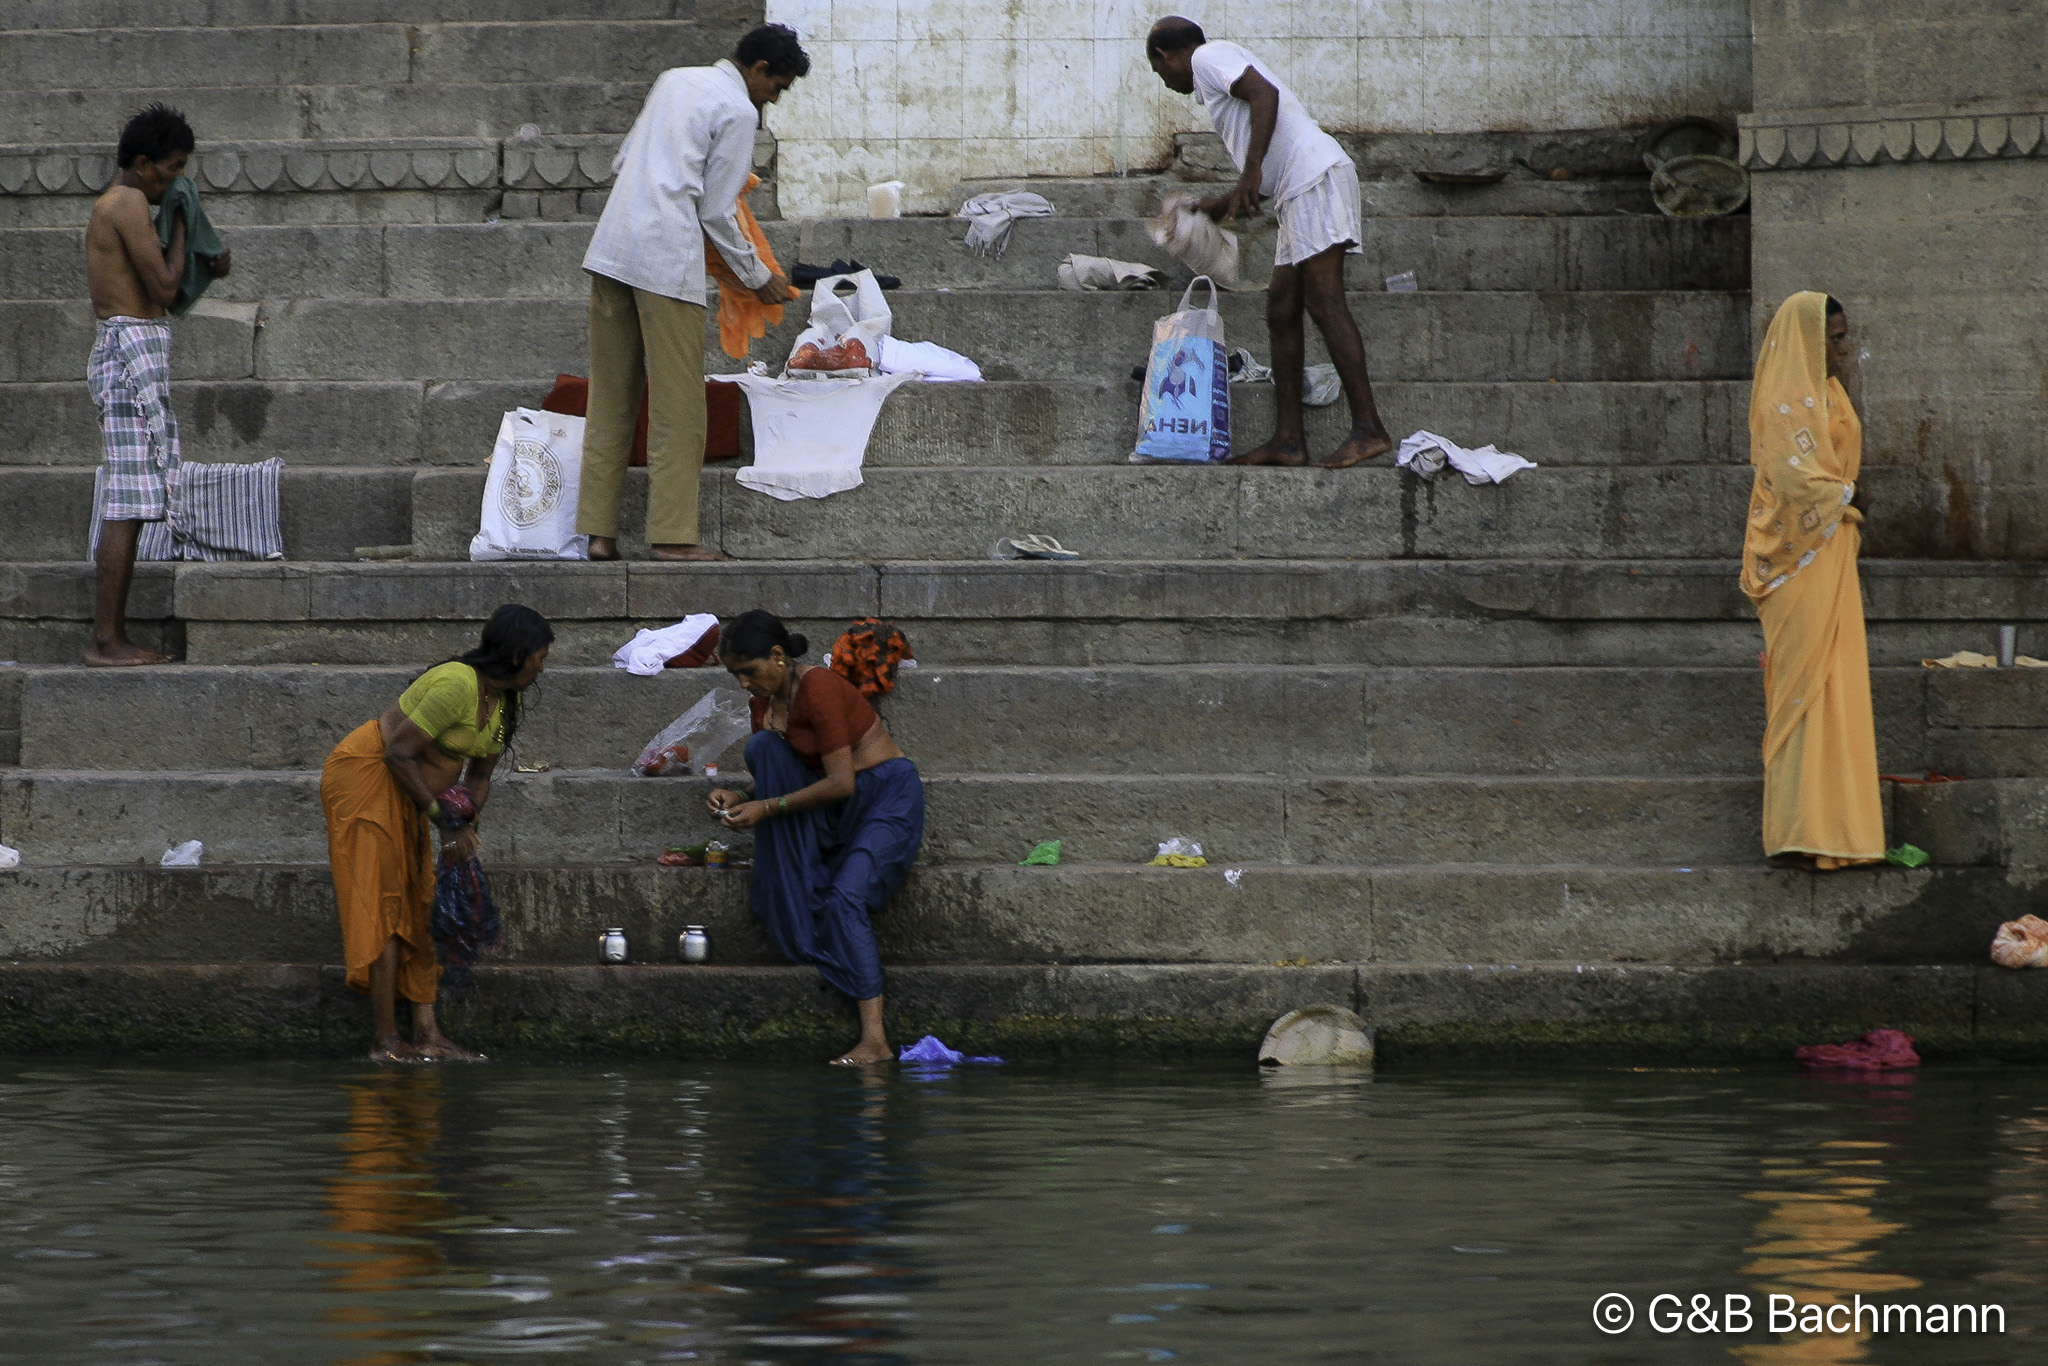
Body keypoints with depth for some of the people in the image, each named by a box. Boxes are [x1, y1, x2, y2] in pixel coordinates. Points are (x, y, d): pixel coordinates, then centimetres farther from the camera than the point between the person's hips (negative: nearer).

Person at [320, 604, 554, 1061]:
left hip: (404, 791, 10)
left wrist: (463, 822, -5)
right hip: (365, 773, -10)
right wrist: (442, 816, -19)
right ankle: (386, 1043, -15)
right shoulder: (457, 686, -25)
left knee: (418, 907, 5)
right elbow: (398, 752, -24)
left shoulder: (505, 703, 5)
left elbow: (480, 776, 13)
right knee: (384, 908, -13)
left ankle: (427, 1035, 3)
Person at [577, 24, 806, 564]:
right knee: (677, 403, -3)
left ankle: (599, 530, 5)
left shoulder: (675, 79, 21)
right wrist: (758, 278, 9)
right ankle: (673, 533, -6)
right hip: (666, 257, -8)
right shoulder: (738, 111, -3)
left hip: (610, 250, 8)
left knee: (612, 399, 8)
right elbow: (718, 213, -2)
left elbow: (622, 163, 24)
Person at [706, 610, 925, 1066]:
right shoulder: (767, 701, 7)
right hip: (835, 815, 8)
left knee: (845, 897, -28)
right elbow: (776, 778, 14)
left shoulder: (818, 689, -20)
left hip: (887, 799, -8)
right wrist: (739, 800, -7)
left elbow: (840, 783, -22)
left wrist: (767, 807, -21)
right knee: (761, 746, -12)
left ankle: (875, 1040, -32)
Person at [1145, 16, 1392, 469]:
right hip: (1299, 193, 10)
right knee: (1281, 310, 9)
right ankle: (1289, 440, 7)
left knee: (1324, 304, -15)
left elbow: (1265, 93, -16)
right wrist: (1206, 212, 43)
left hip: (1316, 176, -10)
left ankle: (1368, 428, -20)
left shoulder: (1208, 57, 4)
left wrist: (1252, 171, -20)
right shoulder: (1218, 76, 31)